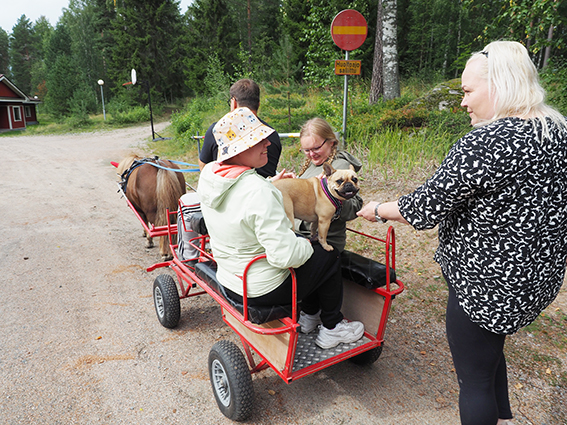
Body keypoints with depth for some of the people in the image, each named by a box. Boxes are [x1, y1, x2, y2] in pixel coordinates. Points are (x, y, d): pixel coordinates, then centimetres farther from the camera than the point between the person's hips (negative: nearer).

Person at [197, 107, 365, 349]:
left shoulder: (208, 173, -6)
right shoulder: (258, 192, -33)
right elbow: (286, 254, -31)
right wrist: (306, 245, -10)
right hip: (264, 290, -8)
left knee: (305, 249, 26)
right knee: (328, 258, 11)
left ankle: (309, 316, 40)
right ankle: (331, 329, 28)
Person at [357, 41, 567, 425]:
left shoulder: (486, 142, -26)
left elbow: (428, 206, -22)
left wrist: (378, 210, -5)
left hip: (488, 284, -9)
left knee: (474, 378, 11)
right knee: (489, 351, 31)